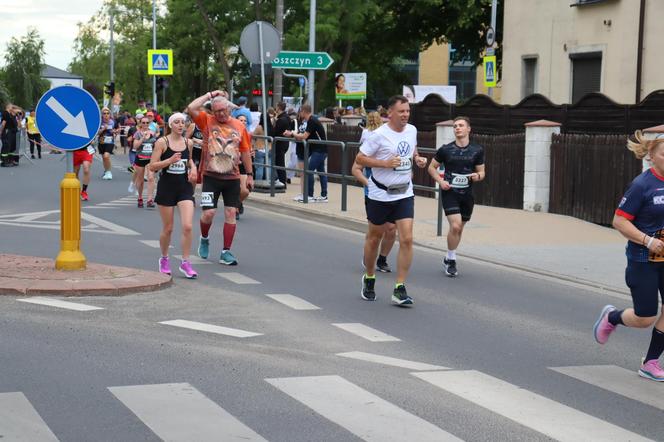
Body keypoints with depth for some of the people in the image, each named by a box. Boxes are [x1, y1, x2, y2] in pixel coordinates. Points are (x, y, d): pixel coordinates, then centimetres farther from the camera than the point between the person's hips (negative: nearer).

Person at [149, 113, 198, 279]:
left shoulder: (187, 143, 6)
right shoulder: (162, 142, -6)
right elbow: (152, 166, -10)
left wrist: (193, 167, 5)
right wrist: (169, 161, -23)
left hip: (185, 187, 3)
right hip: (166, 187, -3)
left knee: (187, 226, -11)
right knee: (168, 228, 7)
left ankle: (185, 263, -2)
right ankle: (164, 259, 30)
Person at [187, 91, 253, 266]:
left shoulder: (239, 126, 5)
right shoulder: (207, 121, 0)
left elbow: (245, 152, 11)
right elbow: (191, 108, -15)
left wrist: (249, 175, 11)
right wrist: (210, 95, -7)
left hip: (232, 178, 2)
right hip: (211, 177, -2)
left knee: (230, 213, 1)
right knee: (208, 213, -7)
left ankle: (226, 252, 8)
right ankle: (204, 238, 24)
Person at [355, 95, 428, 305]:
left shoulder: (412, 130, 4)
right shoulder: (379, 135, -14)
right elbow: (360, 158, -12)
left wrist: (418, 159, 2)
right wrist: (385, 163, -21)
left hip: (404, 194, 4)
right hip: (380, 194, -3)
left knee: (407, 239, -9)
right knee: (374, 238, 12)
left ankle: (400, 289, -5)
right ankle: (369, 279, 36)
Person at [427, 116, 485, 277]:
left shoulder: (477, 150, 2)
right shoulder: (445, 149, -2)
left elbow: (481, 172, 10)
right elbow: (432, 167, 8)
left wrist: (478, 176, -14)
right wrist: (440, 181, -9)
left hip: (467, 194, 3)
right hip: (449, 192, -3)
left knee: (459, 228, 12)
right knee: (455, 226, -17)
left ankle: (449, 259, 31)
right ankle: (451, 260, 1)